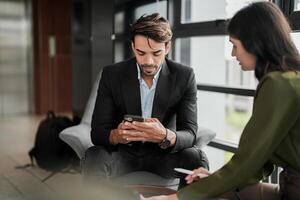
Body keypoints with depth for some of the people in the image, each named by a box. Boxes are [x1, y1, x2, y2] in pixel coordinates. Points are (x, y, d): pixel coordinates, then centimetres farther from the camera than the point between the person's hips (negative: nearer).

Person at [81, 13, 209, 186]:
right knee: (94, 157, -30)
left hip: (163, 153, 1)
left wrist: (166, 136, -40)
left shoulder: (184, 76, -10)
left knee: (197, 159, -28)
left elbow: (190, 134, -15)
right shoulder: (112, 74, -9)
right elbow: (97, 132, -12)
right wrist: (116, 135, -37)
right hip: (123, 152, 0)